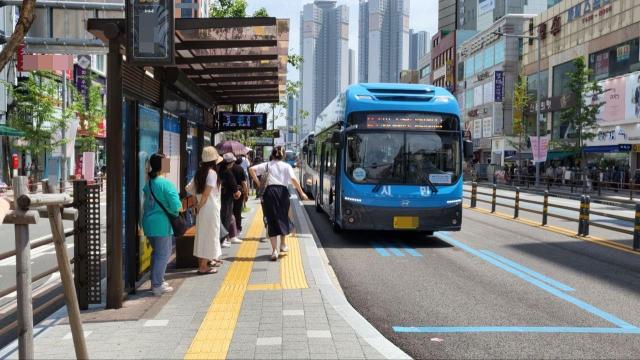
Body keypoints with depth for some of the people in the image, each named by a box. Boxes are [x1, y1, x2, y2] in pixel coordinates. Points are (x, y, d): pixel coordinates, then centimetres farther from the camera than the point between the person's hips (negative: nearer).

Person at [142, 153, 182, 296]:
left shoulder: (147, 183, 6)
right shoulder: (166, 184, -16)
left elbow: (145, 204, 14)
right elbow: (176, 206, -21)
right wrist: (176, 211, 0)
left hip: (149, 223, 8)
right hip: (162, 224, -8)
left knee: (156, 252, 20)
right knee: (163, 254, 1)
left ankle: (156, 280, 29)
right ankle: (157, 285, 4)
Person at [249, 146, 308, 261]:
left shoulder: (267, 165, 11)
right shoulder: (286, 166, 7)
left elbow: (251, 169, 1)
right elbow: (293, 179, -7)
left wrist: (257, 182, 6)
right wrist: (301, 193, -2)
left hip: (270, 192, 0)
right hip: (282, 191, 0)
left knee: (272, 220, 2)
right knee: (283, 218, 20)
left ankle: (274, 250, -4)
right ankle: (283, 244, 31)